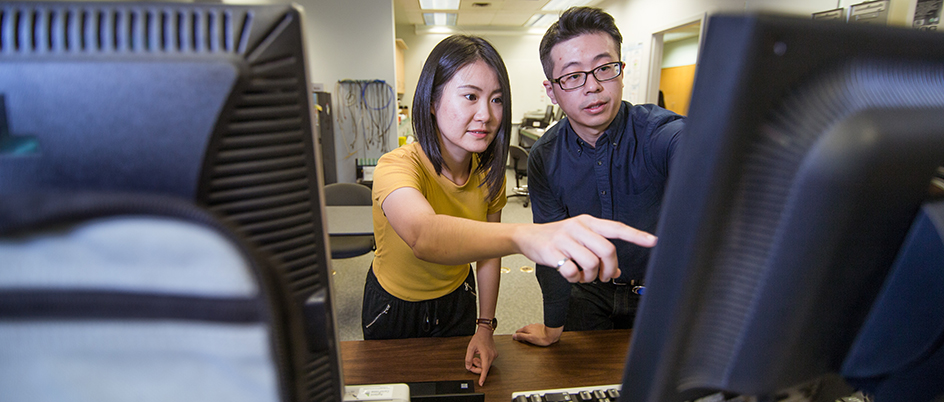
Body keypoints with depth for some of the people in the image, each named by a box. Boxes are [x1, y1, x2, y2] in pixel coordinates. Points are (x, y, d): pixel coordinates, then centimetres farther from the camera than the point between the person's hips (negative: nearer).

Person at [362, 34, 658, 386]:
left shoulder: (488, 174, -13)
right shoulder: (397, 166, -32)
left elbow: (488, 248, -1)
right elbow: (423, 235, -54)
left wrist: (485, 327, -6)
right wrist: (524, 235, -71)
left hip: (456, 302, 4)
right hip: (393, 308, -3)